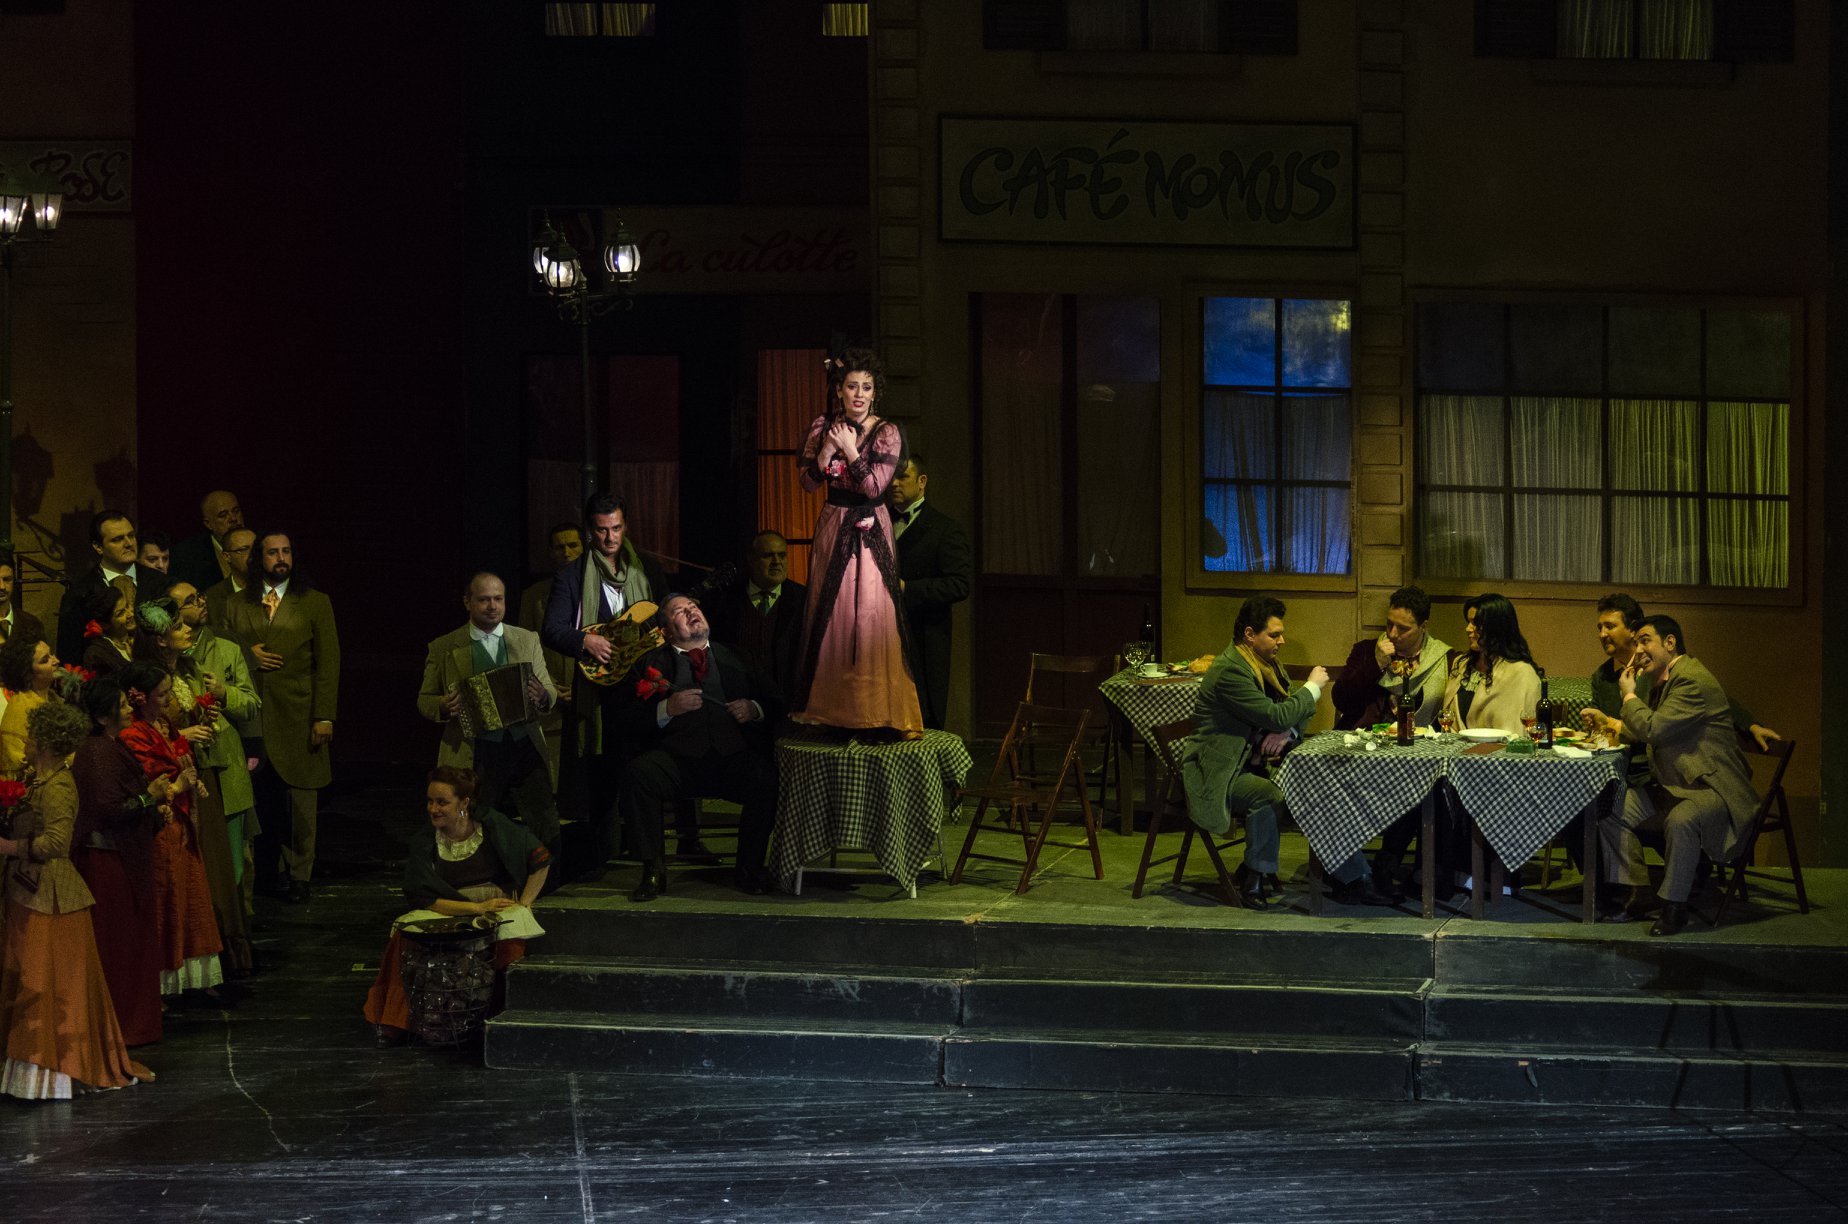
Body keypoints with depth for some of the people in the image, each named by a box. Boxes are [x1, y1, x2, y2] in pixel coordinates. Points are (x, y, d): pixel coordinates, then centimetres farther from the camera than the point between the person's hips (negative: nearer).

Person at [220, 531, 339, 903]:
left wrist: (324, 717, -6)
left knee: (300, 797, 0)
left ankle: (298, 874, 8)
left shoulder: (315, 603, 7)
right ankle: (263, 870, 11)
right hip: (253, 715, 2)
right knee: (259, 796, 0)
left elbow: (328, 663, 2)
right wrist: (248, 655, -5)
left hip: (298, 715, -1)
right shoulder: (236, 604, 12)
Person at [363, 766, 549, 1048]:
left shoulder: (492, 827, -6)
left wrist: (523, 906, -4)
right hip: (449, 915, 2)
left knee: (511, 932, -37)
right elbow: (423, 898, -8)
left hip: (502, 907, -2)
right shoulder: (424, 846, -2)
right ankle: (395, 1022, -19)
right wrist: (477, 908, -18)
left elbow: (540, 859, 1)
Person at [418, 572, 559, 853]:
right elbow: (424, 700, 10)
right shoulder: (444, 648, 5)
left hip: (525, 746, 2)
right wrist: (443, 706, -13)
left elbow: (549, 691, 14)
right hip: (475, 754, -2)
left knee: (547, 831, -2)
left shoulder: (527, 640, 12)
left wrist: (542, 697, -11)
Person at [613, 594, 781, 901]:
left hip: (734, 755, 1)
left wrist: (756, 709, 1)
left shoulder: (734, 658, 26)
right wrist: (666, 709, -9)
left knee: (767, 777, -31)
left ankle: (751, 865, -12)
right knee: (638, 773, -31)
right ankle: (652, 871, -19)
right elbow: (626, 716, 7)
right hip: (677, 757, -1)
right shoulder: (651, 663, 19)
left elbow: (774, 701, 23)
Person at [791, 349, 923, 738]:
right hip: (833, 530, 3)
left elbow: (875, 486, -14)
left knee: (872, 617, -10)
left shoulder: (886, 433, -6)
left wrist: (850, 449, -15)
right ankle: (833, 710, 11)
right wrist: (827, 450, -12)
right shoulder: (823, 427, 4)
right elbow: (808, 483, 2)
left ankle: (879, 712, -6)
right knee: (831, 616, 4)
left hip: (870, 533, -3)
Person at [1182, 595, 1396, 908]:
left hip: (1254, 763, 9)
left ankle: (1353, 879, -13)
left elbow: (1295, 713, 15)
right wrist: (1313, 687, -10)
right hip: (1218, 774, -9)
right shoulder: (1230, 670, -19)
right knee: (1269, 795, -36)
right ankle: (1255, 875, -16)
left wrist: (1286, 732, -10)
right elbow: (1276, 716, -25)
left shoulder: (1265, 663, 12)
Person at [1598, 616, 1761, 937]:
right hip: (1672, 789, 10)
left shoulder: (1693, 680, -18)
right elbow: (1642, 734, 28)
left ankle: (1675, 906, -23)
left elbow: (1652, 730, -25)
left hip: (1712, 788, -10)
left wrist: (1630, 695, -8)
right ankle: (1638, 895, 1)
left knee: (1681, 820, -38)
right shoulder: (1663, 681, 15)